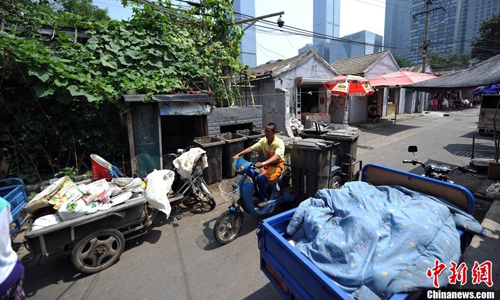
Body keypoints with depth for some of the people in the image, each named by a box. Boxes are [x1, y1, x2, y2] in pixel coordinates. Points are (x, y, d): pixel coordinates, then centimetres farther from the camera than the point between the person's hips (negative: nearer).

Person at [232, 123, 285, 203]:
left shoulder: (279, 142, -19)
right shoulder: (263, 140, 0)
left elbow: (277, 156, -36)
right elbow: (251, 148, -3)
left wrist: (263, 163, -51)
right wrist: (238, 154, -16)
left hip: (277, 165, -6)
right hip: (266, 164, 6)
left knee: (260, 177, -31)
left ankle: (263, 200, -11)